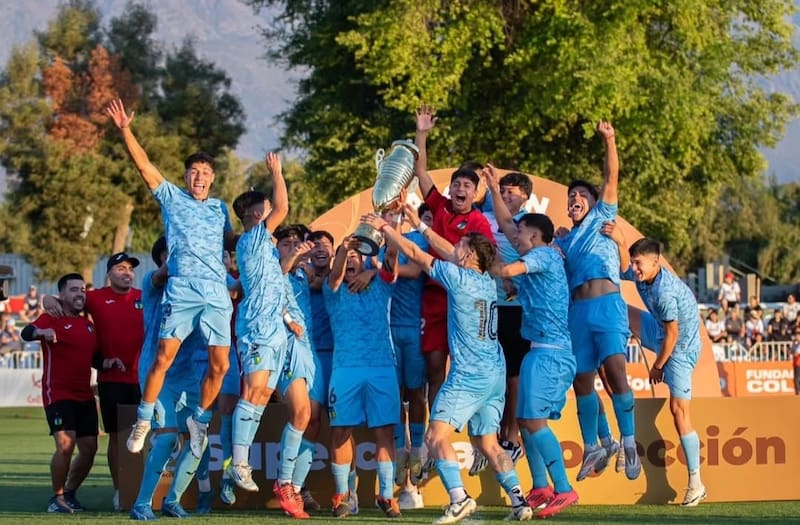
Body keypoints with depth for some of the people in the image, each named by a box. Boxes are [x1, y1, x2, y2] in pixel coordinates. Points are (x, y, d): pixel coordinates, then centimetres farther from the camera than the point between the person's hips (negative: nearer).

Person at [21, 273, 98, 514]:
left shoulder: (88, 324, 14)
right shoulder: (52, 319, -6)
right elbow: (26, 333, -26)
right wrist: (42, 332, -49)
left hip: (84, 395, 7)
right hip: (58, 393, -7)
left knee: (89, 448, 5)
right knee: (66, 445, -19)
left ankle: (70, 493, 25)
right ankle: (57, 497, -2)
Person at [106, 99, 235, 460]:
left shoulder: (220, 208, 21)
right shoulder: (172, 198, 12)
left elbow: (232, 241, 27)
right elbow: (144, 166, 4)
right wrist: (125, 130, -5)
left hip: (218, 292, 3)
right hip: (182, 290, -3)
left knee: (220, 364, -4)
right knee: (164, 357, -11)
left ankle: (200, 419, 15)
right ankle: (143, 421, 1)